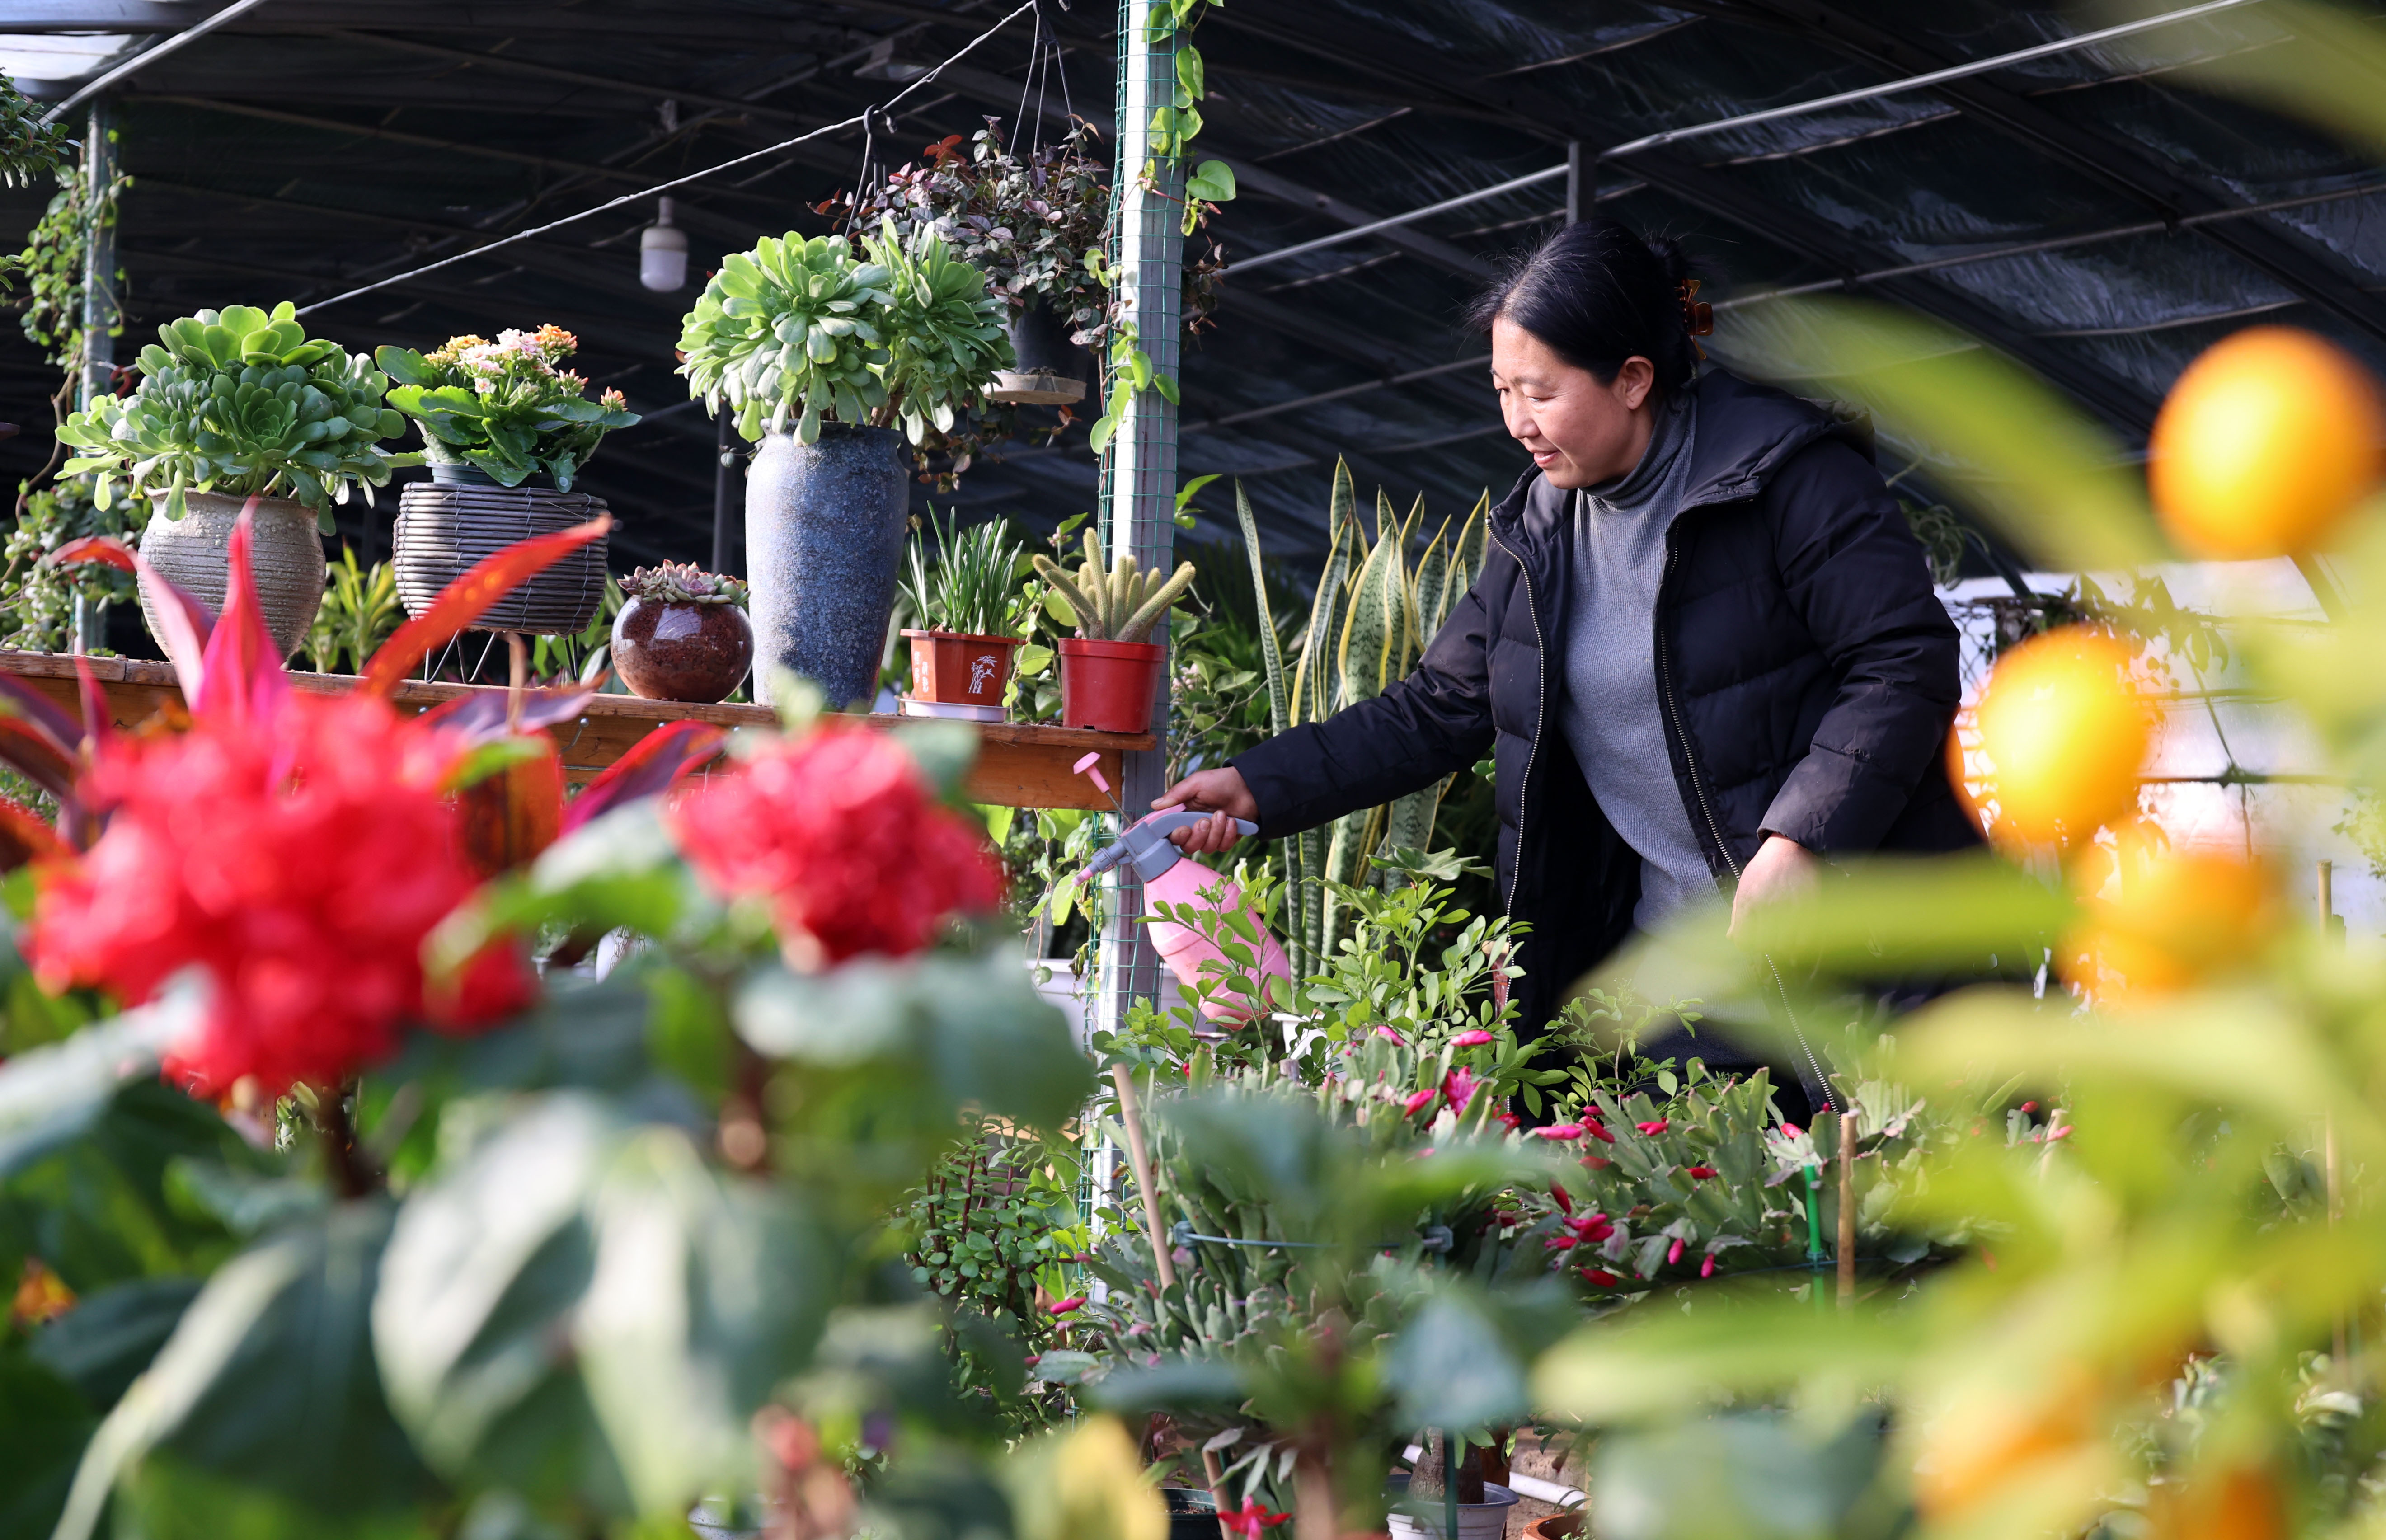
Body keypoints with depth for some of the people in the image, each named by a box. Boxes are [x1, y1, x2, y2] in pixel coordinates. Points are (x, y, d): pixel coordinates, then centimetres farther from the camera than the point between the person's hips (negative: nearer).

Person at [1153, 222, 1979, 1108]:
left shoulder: (1790, 476, -10)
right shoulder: (1538, 530, 9)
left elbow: (1908, 661, -15)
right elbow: (1437, 712, 12)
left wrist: (1800, 841, -24)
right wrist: (1263, 787, 2)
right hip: (1671, 958, 5)